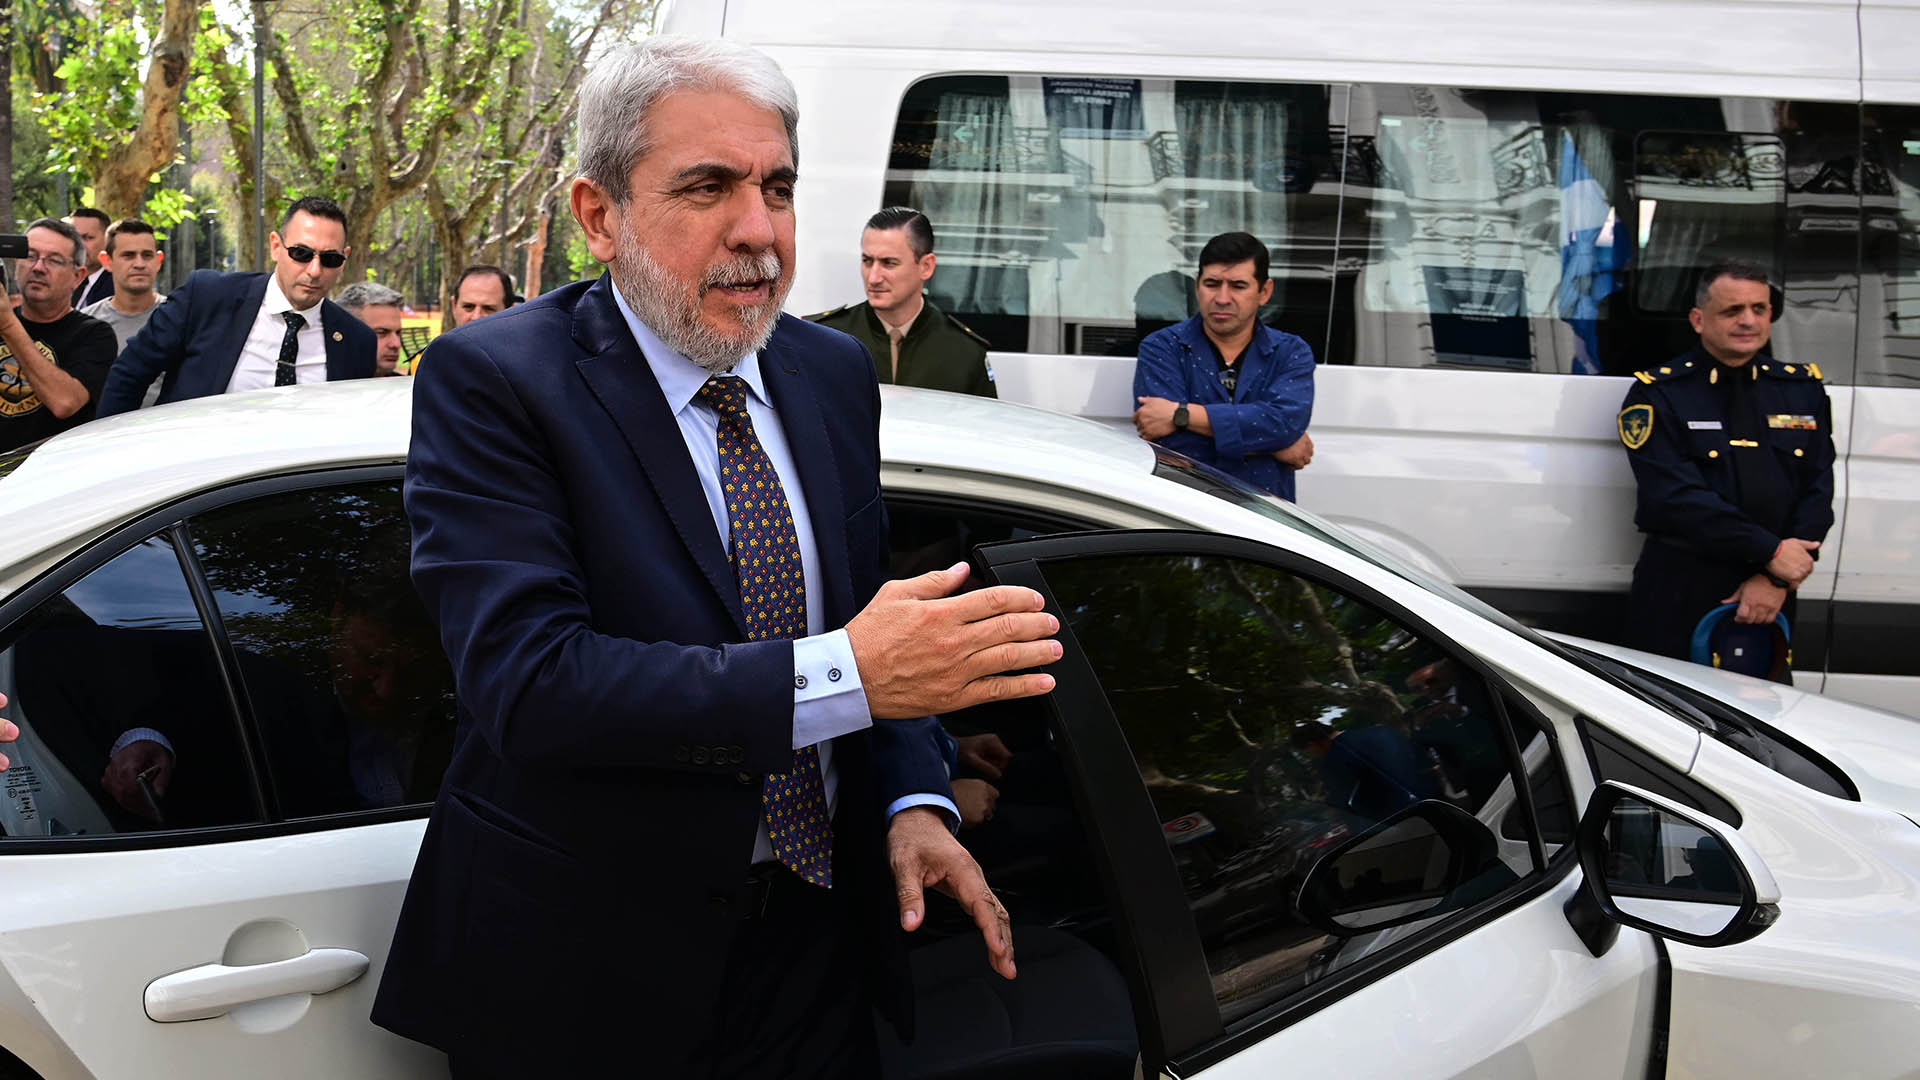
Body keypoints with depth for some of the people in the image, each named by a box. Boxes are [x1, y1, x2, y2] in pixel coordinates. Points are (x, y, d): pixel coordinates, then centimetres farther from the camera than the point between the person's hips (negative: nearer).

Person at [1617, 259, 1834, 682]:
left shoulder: (1803, 389, 9)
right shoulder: (1659, 394, -4)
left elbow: (1818, 492, 2)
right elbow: (1676, 496, -15)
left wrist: (1776, 579, -11)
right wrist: (1771, 552, -18)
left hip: (1770, 598, 4)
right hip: (1678, 596, -4)